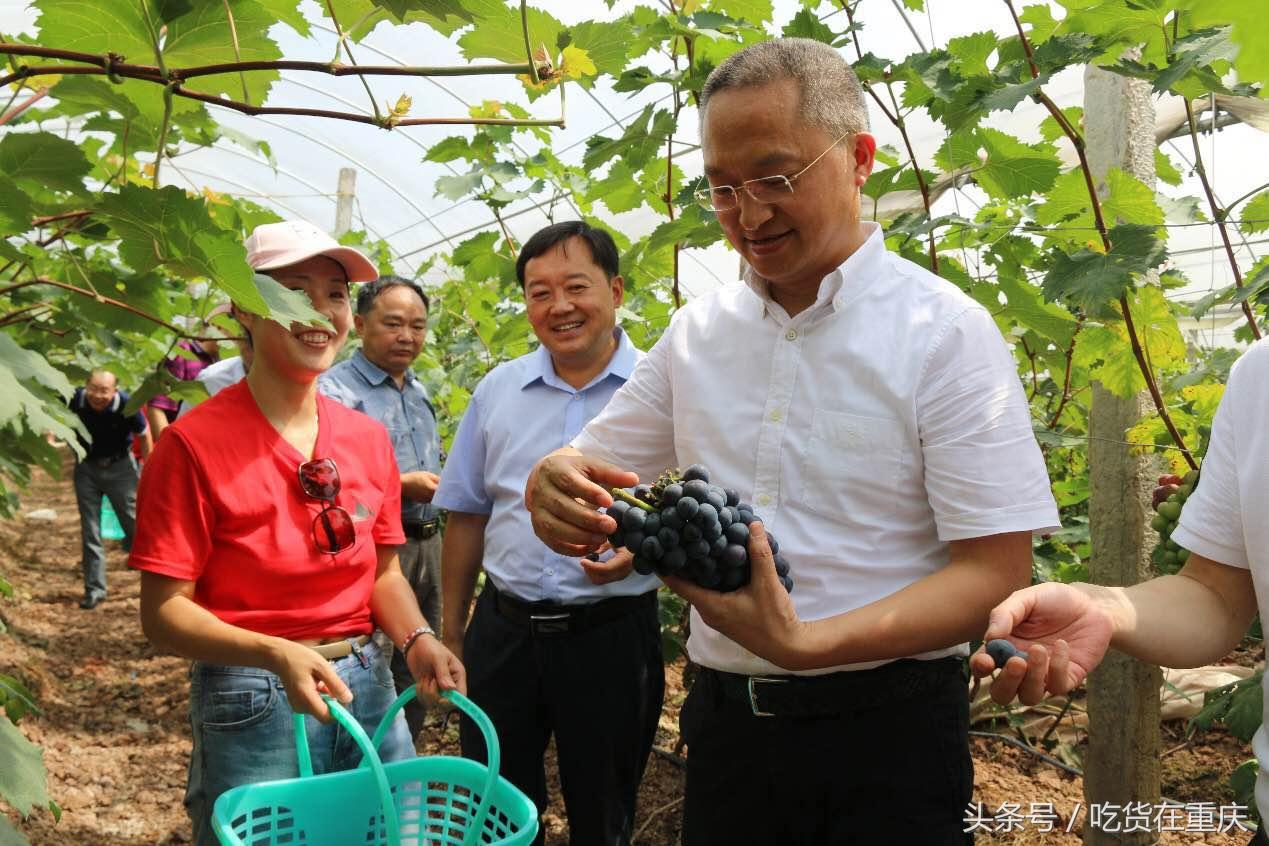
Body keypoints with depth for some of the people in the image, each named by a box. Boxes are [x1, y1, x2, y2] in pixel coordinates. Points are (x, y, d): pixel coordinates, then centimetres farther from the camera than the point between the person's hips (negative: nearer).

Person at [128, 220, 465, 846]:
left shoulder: (369, 438, 2)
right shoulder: (195, 443, -13)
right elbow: (163, 613, -12)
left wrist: (416, 640, -8)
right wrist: (276, 655, -27)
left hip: (369, 688, 5)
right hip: (253, 705, -5)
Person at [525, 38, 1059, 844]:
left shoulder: (946, 331, -11)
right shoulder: (698, 331, 4)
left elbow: (996, 572, -15)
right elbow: (588, 465, 8)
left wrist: (808, 643, -29)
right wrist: (555, 488, -17)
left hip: (884, 731, -4)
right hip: (723, 721, 5)